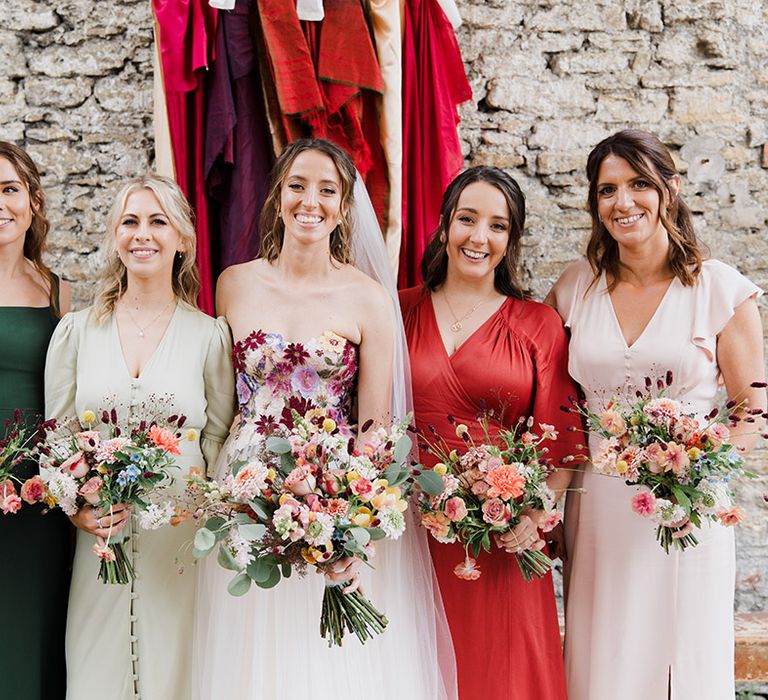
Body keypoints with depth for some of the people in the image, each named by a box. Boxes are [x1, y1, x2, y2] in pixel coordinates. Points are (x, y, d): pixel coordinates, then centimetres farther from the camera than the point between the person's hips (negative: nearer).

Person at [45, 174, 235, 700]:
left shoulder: (209, 335, 1)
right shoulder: (76, 331, 5)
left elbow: (219, 438, 5)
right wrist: (76, 508, -9)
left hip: (181, 536, -1)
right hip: (98, 535, 1)